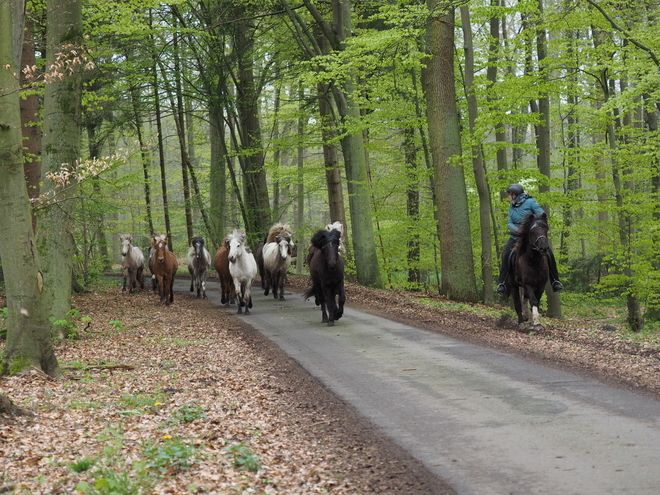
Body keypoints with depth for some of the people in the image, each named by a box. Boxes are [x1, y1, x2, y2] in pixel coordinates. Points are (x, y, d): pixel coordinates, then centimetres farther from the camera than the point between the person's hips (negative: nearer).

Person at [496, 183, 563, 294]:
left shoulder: (530, 202, -4)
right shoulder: (512, 207, 10)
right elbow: (510, 223, 3)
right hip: (517, 237, 3)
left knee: (549, 254, -17)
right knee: (506, 255, -21)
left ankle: (555, 281, -1)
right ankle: (501, 282, -16)